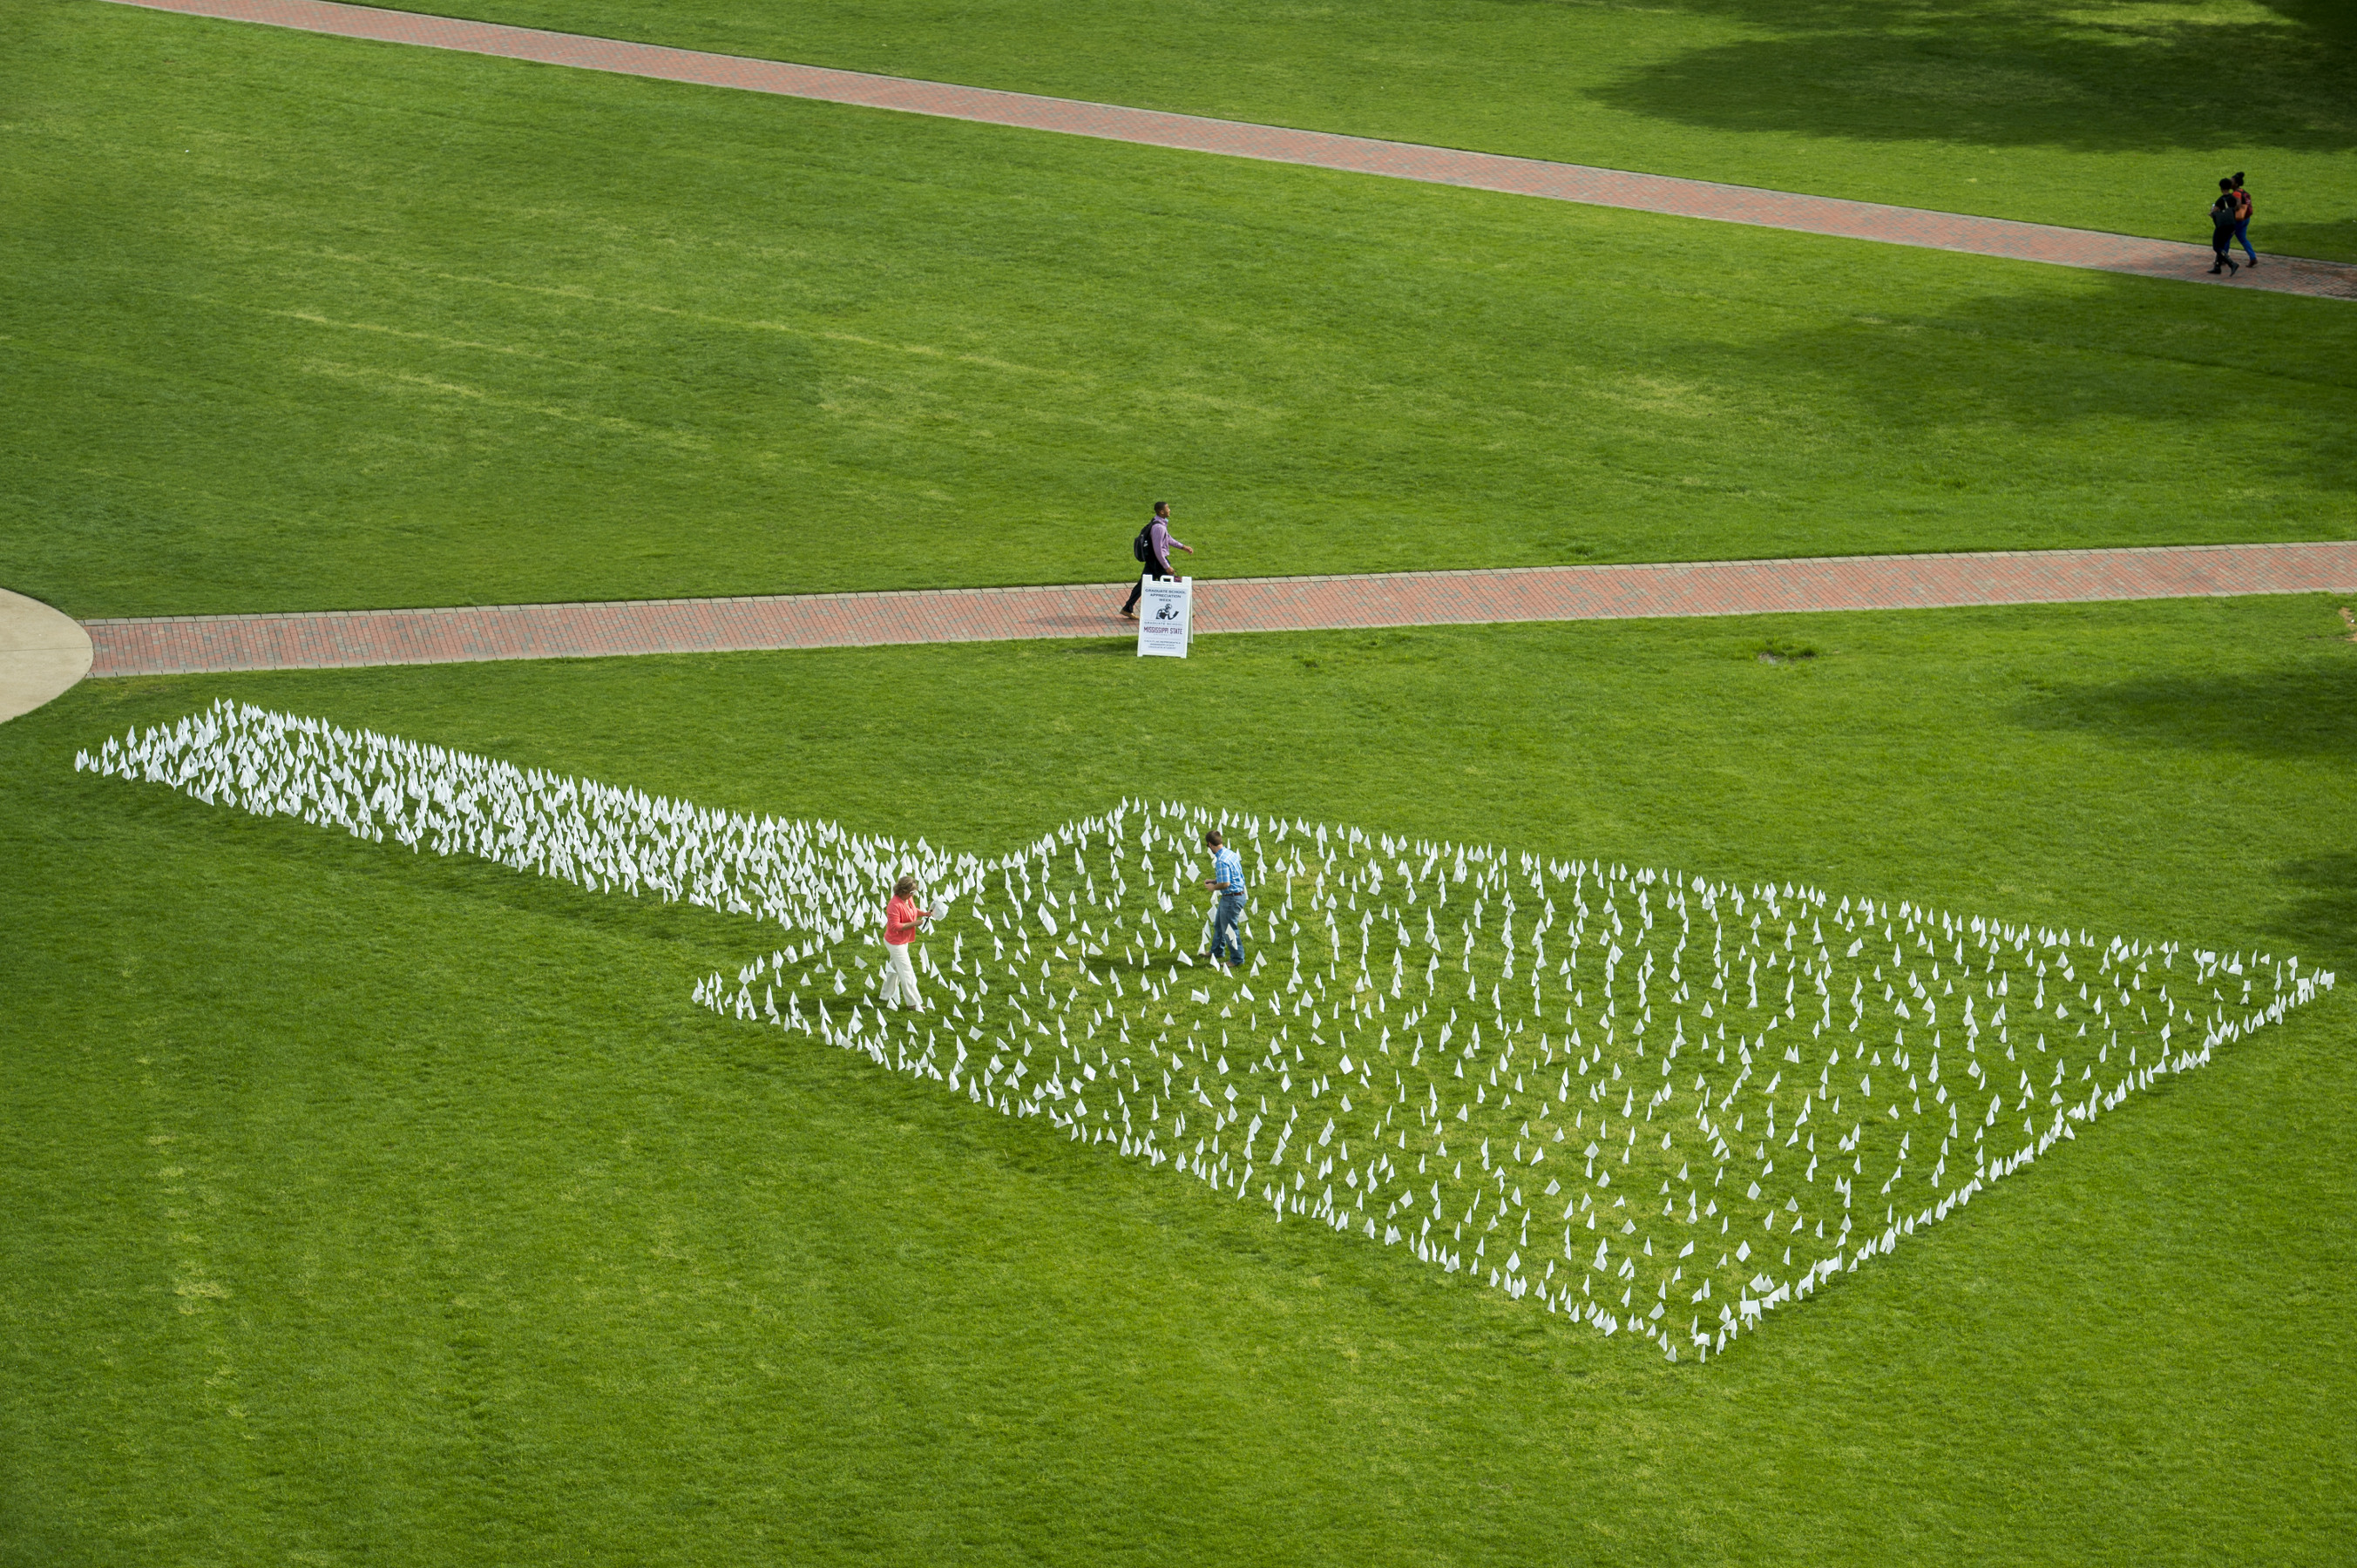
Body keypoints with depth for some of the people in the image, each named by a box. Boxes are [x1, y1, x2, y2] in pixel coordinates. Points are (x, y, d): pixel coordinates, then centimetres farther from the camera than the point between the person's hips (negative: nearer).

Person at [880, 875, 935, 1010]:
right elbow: (895, 926, -30)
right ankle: (914, 1002, 4)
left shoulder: (909, 899, -3)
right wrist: (914, 923, -30)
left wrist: (925, 913, -3)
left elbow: (913, 910, 16)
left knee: (894, 968, 23)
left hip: (903, 941, 10)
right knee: (906, 971, -3)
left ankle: (887, 995, 39)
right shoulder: (895, 905, -31)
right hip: (895, 942, -10)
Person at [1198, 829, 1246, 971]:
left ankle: (1237, 959, 16)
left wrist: (1214, 887, -10)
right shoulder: (1231, 853, 4)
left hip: (1231, 899, -10)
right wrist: (1214, 881, 16)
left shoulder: (1221, 861, -26)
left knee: (1228, 930, 4)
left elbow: (1225, 884, -29)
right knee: (1218, 924, 26)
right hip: (1236, 896, 10)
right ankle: (1217, 951, 43)